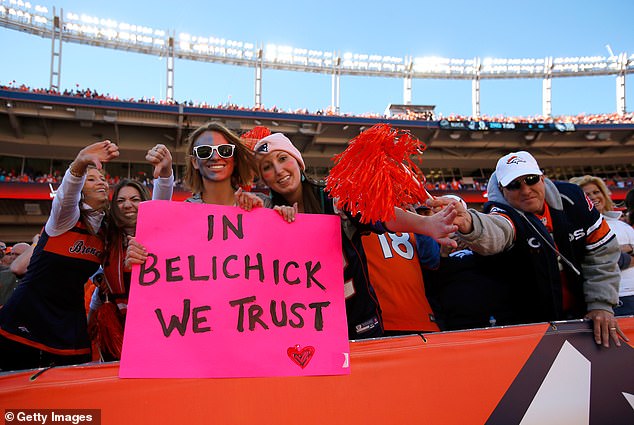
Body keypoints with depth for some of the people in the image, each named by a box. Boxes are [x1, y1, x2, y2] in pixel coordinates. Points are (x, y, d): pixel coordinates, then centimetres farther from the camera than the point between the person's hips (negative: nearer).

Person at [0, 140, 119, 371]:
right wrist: (79, 163, -55)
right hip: (26, 320, -4)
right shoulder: (66, 217, -11)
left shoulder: (107, 229, 6)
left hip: (70, 325, 5)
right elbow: (66, 195, -33)